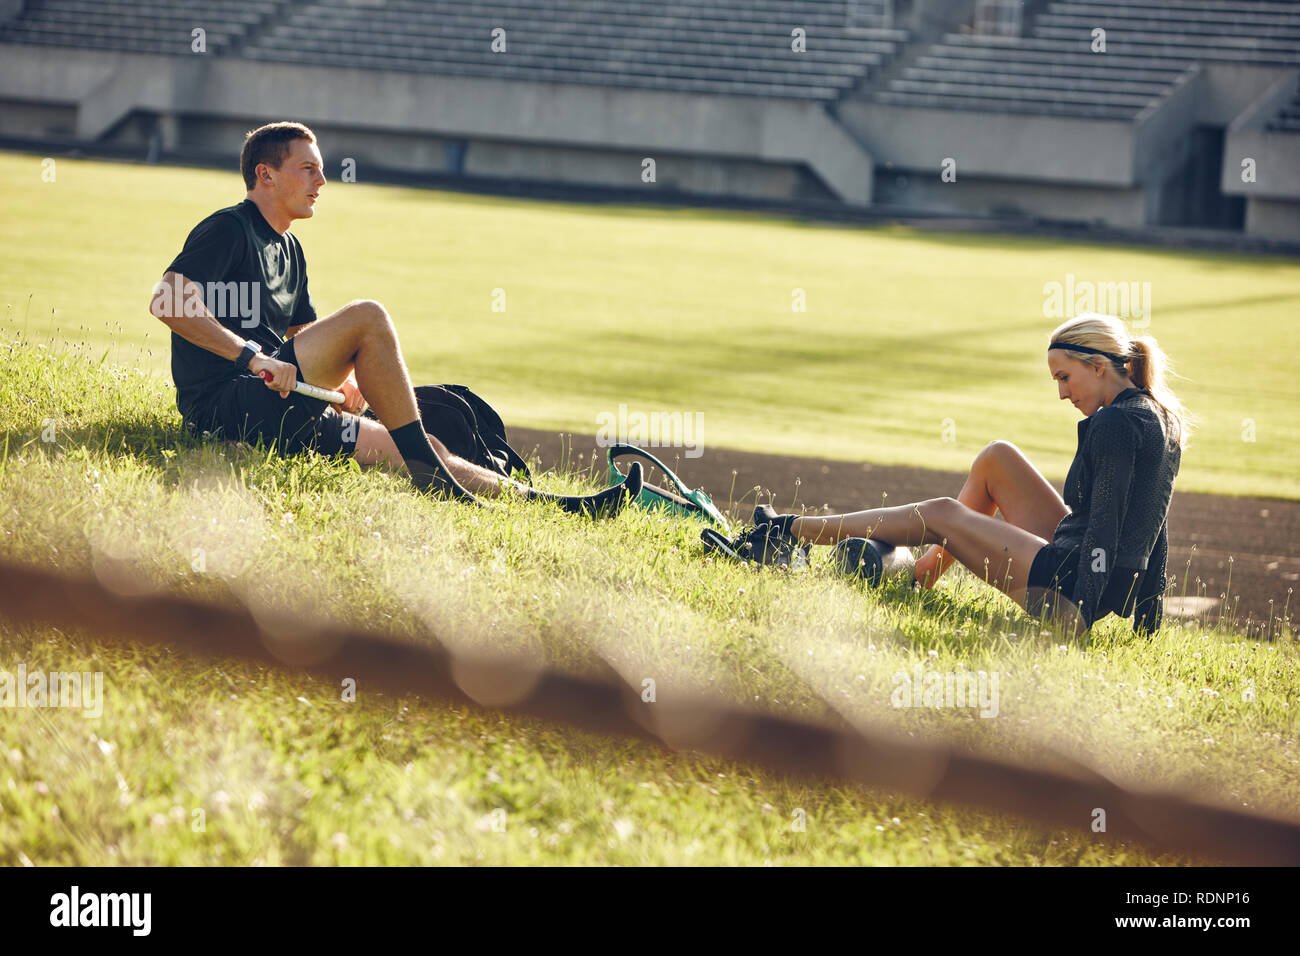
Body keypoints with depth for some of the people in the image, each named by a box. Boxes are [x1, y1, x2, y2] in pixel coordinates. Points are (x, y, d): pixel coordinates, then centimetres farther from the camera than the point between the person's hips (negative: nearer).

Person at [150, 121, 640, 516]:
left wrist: (345, 377, 3)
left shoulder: (289, 250, 24)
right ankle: (438, 483, -23)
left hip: (283, 412, 9)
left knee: (424, 451, -1)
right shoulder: (228, 229, -4)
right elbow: (166, 300, -18)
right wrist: (254, 356, -24)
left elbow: (304, 337, 26)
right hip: (225, 405, -9)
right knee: (367, 316, -22)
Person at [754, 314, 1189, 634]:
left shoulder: (1113, 424, -18)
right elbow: (1155, 533, 16)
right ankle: (931, 567, 26)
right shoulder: (1159, 419, 12)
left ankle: (791, 529, 19)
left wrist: (1080, 615, -25)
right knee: (997, 457, 16)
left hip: (1066, 587, -9)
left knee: (939, 515, 5)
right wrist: (1149, 618, 18)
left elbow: (1105, 528, -23)